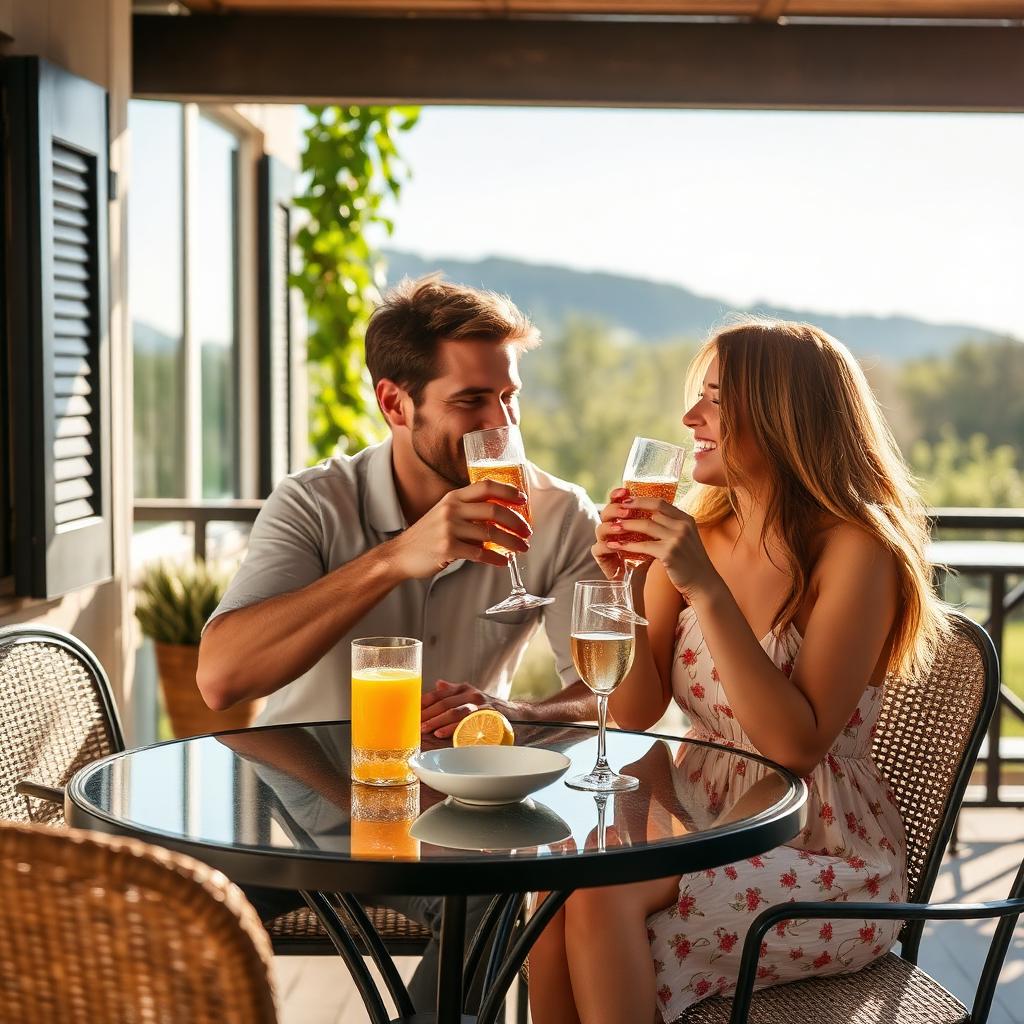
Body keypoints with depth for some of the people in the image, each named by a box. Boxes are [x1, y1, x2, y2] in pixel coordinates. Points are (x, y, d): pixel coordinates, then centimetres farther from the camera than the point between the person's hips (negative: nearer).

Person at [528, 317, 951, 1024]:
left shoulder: (855, 550, -15)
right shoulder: (699, 531, 2)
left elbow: (796, 745, -22)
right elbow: (636, 714, 3)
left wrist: (708, 590, -27)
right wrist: (624, 585, -13)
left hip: (829, 861, -5)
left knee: (603, 893, -28)